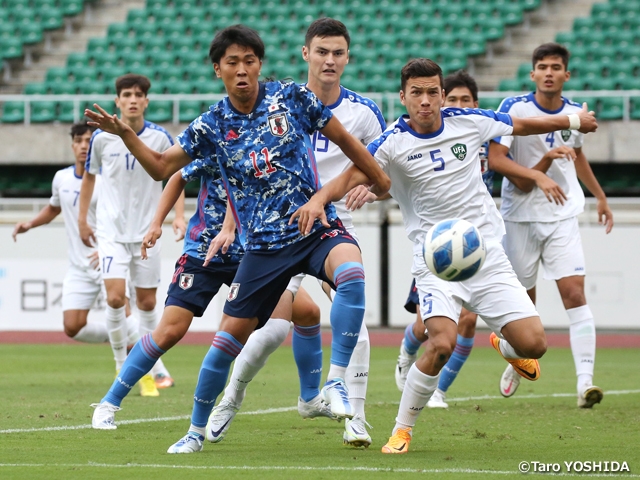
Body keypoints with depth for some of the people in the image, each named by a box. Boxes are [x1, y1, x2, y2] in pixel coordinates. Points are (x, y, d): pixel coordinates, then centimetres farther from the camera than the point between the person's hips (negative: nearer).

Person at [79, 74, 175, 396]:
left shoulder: (160, 138, -6)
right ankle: (122, 365, 2)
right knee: (115, 297, -14)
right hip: (111, 231, -1)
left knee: (147, 302, 6)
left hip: (147, 232, 1)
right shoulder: (102, 137, -6)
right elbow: (89, 175, 11)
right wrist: (82, 219, 10)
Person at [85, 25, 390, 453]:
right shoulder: (212, 126, 0)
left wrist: (380, 181, 14)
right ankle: (197, 430, 20)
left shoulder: (293, 98, -4)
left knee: (351, 273, -35)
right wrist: (124, 133, -7)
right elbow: (162, 166, 8)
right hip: (263, 246, 2)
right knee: (229, 337, 1)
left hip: (317, 227, -2)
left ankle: (336, 382, -27)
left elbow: (344, 139, 7)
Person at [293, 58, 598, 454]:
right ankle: (402, 430, -8)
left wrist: (574, 121, 30)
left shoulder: (468, 122, 0)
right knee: (442, 344, -26)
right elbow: (351, 177, -21)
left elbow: (522, 125, 17)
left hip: (488, 254, 3)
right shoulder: (393, 143, -9)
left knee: (533, 344, -6)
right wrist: (318, 199, -42)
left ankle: (505, 347, 34)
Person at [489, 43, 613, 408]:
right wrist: (533, 174, -29)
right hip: (521, 217, -2)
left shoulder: (575, 113, 4)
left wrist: (600, 197, 31)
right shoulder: (515, 108, -9)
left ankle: (585, 381, -21)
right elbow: (495, 157, -16)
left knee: (575, 293, -14)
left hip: (563, 217, 2)